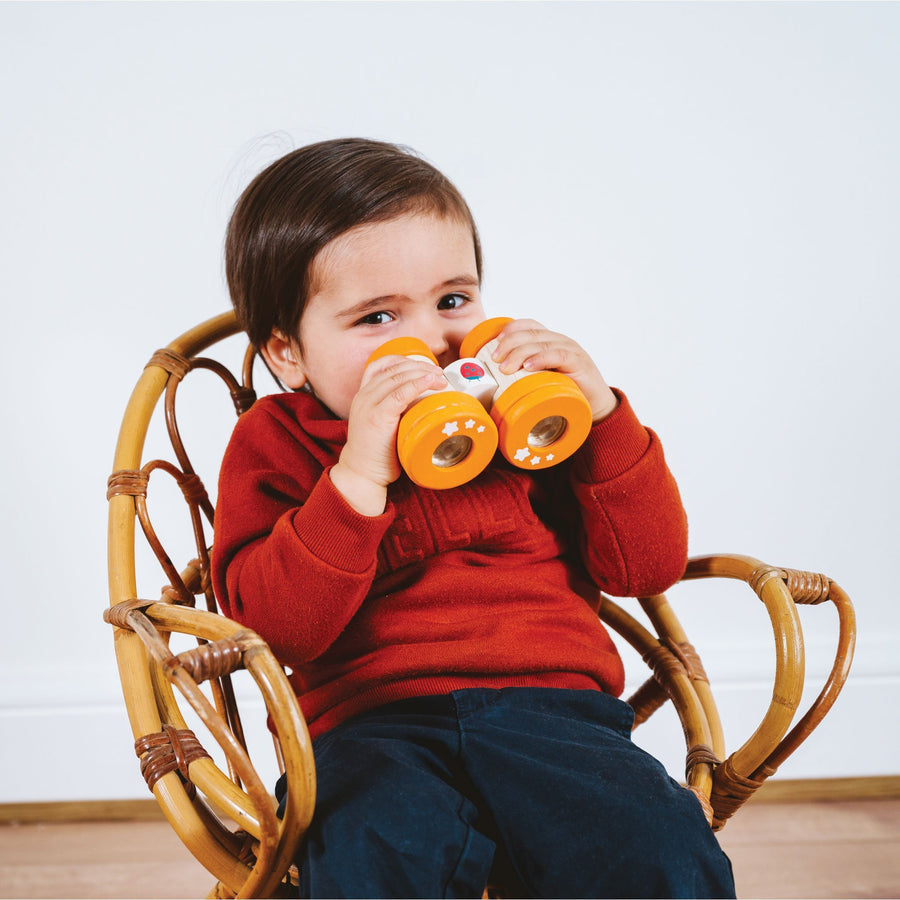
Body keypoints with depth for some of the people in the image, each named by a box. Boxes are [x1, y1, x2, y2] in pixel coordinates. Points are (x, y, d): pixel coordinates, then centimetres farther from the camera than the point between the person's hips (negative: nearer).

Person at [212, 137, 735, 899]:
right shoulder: (275, 444, 11)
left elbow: (650, 565, 12)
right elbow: (276, 628, -5)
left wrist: (602, 414, 1)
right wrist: (358, 475, -16)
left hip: (551, 701, 2)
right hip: (376, 725, -2)